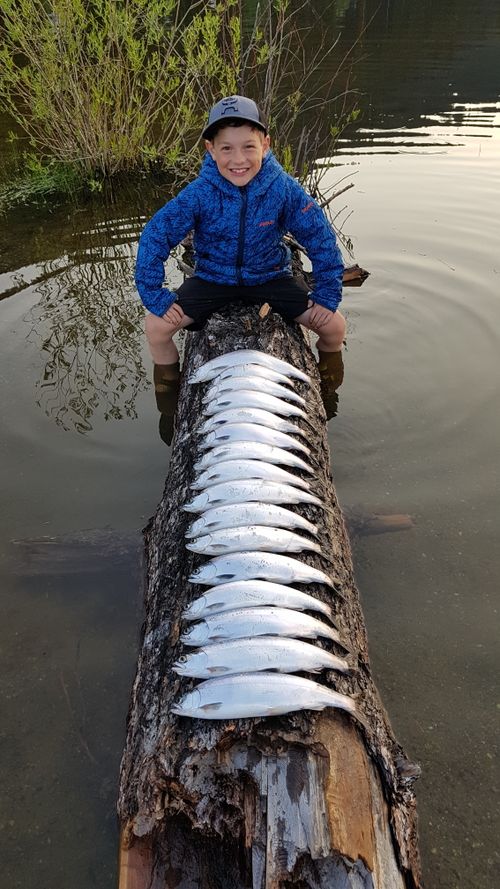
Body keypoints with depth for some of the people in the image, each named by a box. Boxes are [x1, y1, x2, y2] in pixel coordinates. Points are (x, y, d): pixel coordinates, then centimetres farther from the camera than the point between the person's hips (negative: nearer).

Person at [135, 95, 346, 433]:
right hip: (213, 278, 0)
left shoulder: (284, 189, -18)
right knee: (157, 324, -19)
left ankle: (328, 390, 21)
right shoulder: (199, 193, -20)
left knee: (334, 325, -12)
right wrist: (156, 297, -19)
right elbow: (155, 236, -16)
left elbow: (321, 239, -10)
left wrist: (327, 296, -12)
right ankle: (169, 390, 12)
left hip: (270, 276, 1)